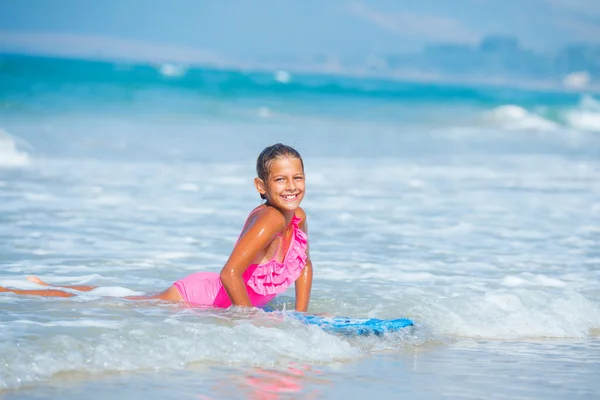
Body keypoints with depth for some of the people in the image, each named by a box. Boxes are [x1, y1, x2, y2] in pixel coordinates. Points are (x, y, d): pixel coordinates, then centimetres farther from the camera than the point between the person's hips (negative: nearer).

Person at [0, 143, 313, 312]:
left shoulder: (298, 217, -2)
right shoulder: (270, 219, -29)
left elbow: (304, 265, 16)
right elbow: (230, 272, -37)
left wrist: (300, 314, 6)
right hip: (198, 296, -8)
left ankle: (49, 288, 45)